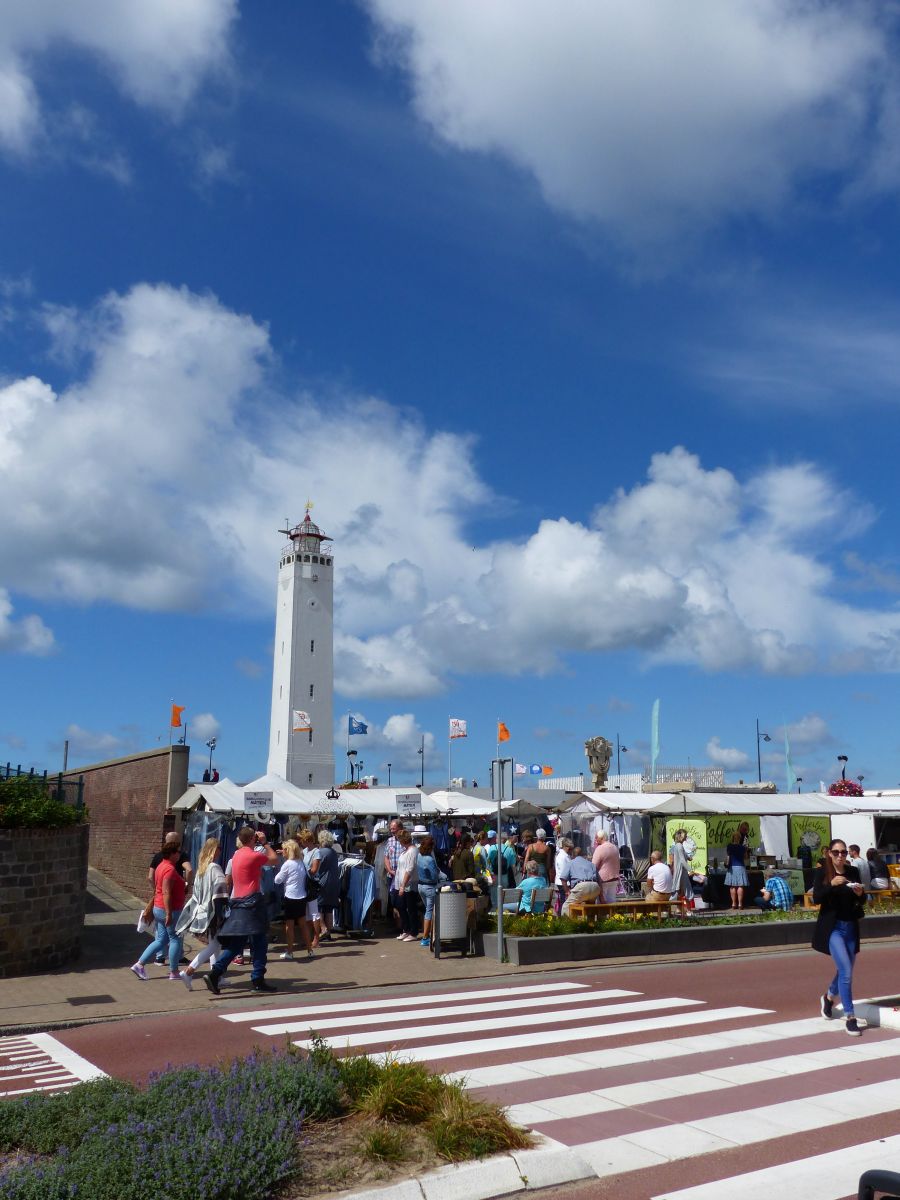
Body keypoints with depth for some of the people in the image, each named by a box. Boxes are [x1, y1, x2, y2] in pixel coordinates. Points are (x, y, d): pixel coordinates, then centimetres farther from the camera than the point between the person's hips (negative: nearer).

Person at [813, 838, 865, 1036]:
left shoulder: (853, 872, 3)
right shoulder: (822, 872, -6)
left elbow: (861, 901, 9)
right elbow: (816, 898, -14)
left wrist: (860, 893, -13)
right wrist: (832, 884, -27)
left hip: (851, 927, 4)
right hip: (832, 927, -4)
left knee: (845, 970, 15)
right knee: (846, 971, -15)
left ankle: (828, 997, 43)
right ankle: (850, 1017, -6)